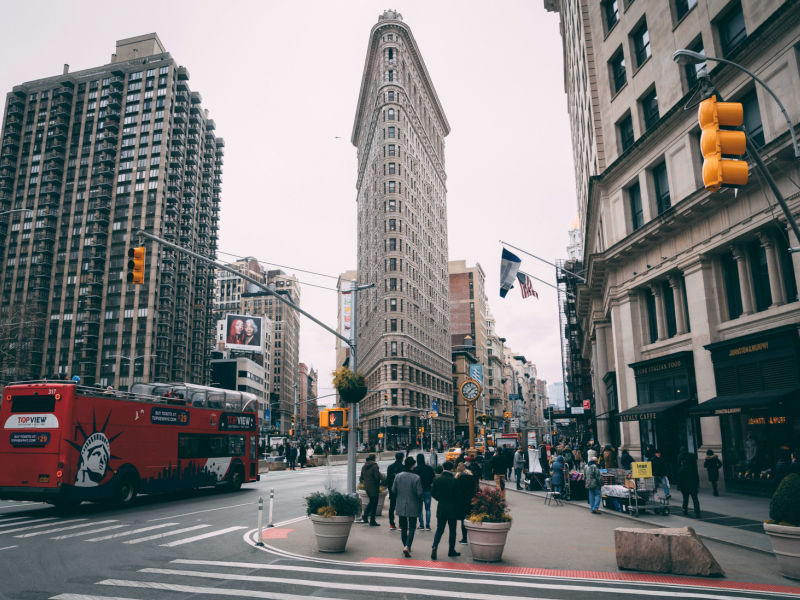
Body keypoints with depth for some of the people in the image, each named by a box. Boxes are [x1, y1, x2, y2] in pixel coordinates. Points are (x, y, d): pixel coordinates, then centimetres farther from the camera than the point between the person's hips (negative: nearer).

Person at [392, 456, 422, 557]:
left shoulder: (398, 476, -4)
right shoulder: (416, 478, -15)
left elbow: (393, 491, 2)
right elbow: (419, 493, -12)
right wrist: (420, 501, 8)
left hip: (400, 506, 3)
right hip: (413, 507, -3)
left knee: (403, 528, 16)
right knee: (411, 528, 4)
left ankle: (406, 546, 26)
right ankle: (407, 546, -12)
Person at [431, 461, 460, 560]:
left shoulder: (437, 479, -3)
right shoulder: (454, 481, -13)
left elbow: (432, 492, 1)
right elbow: (457, 495, -9)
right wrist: (457, 506, 7)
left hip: (441, 508, 3)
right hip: (452, 509, -3)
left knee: (439, 529, 8)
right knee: (452, 530, 11)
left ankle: (434, 547, -12)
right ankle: (451, 550, 17)